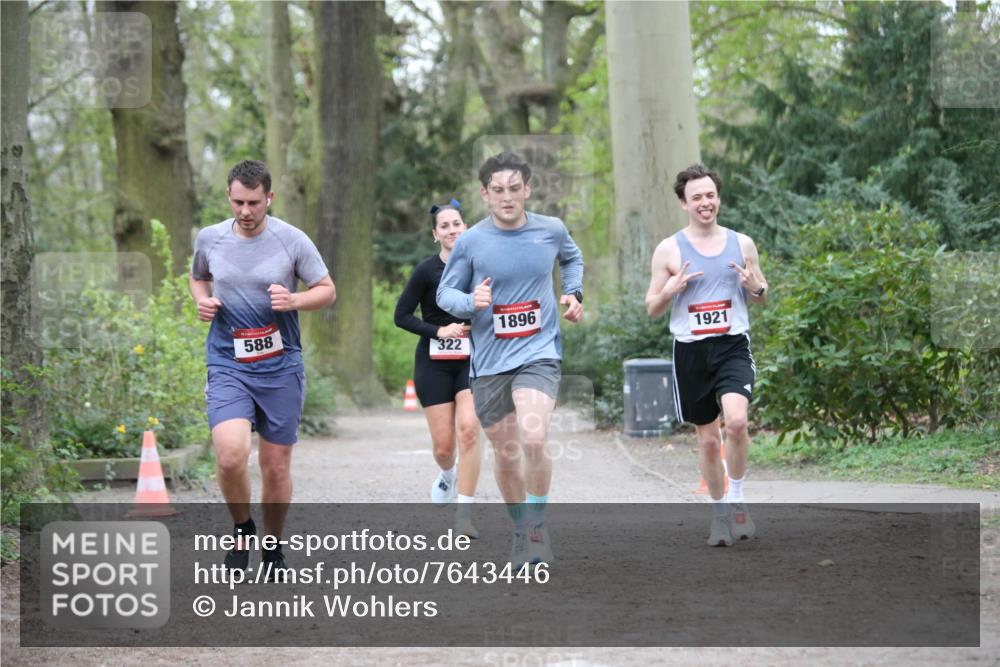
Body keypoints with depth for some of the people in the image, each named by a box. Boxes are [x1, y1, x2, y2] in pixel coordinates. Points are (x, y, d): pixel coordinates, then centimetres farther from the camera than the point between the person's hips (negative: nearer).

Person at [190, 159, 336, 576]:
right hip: (227, 365, 0)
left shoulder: (292, 240, -4)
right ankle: (242, 529, 6)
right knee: (230, 453, -21)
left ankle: (273, 546, 27)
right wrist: (202, 300, 1)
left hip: (280, 367, 0)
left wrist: (294, 300, -16)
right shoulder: (209, 239, 2)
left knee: (276, 466, 6)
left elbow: (327, 290, 4)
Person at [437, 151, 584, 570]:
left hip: (539, 352, -1)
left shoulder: (552, 230, 0)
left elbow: (572, 258, 23)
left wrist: (573, 292, 7)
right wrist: (471, 302, -17)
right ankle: (522, 532, 31)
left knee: (534, 440, -24)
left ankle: (538, 524, -4)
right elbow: (445, 293, 3)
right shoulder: (470, 242, -5)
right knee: (505, 454, 9)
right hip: (489, 360, 1)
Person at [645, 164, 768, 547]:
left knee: (736, 420, -24)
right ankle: (719, 512, 23)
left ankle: (737, 499, -4)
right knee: (707, 438, 6)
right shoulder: (669, 250, 2)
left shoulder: (741, 244, 7)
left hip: (733, 346, 0)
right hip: (691, 351, 1)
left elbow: (761, 298, 17)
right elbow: (652, 310, 5)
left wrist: (755, 286, -6)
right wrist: (671, 289, -15)